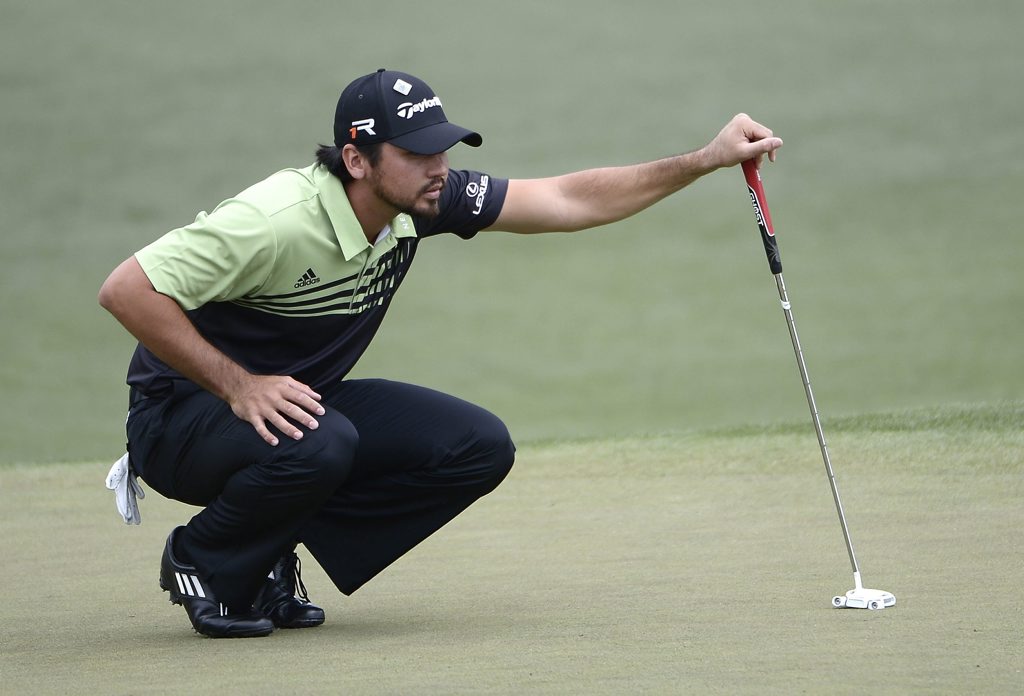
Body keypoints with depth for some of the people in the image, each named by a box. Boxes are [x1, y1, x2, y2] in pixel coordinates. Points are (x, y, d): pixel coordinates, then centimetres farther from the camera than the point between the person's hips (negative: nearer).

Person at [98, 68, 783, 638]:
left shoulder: (425, 200, -9)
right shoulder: (278, 220, -30)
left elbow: (570, 201, -4)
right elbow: (125, 290, -31)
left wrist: (707, 160, -11)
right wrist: (238, 386, -31)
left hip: (304, 394, 7)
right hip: (183, 415, -7)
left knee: (481, 447, -8)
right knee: (318, 445, -39)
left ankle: (271, 552, 3)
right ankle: (202, 560, -7)